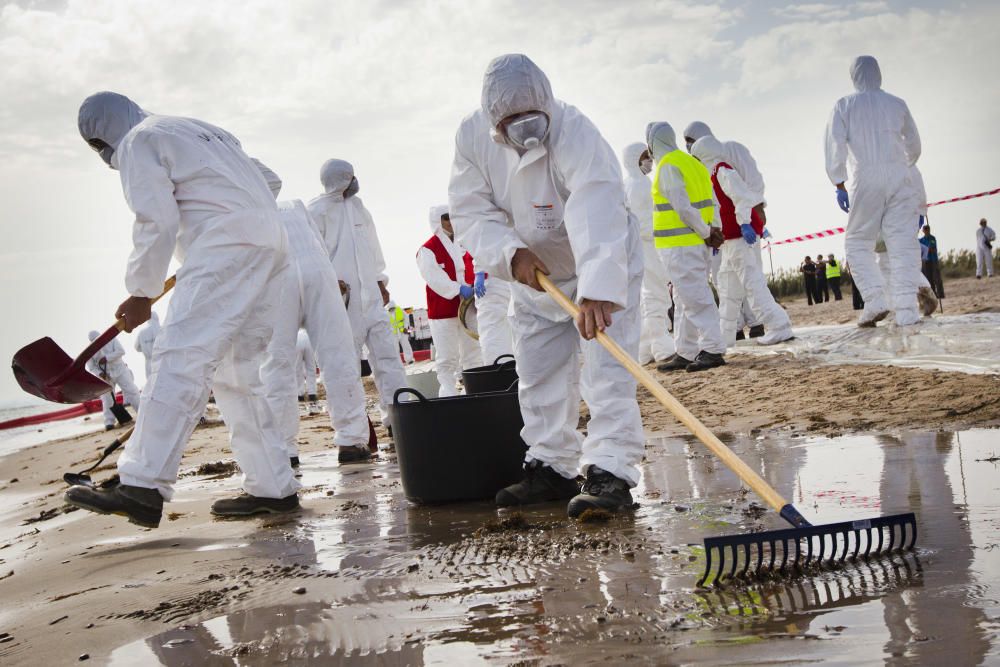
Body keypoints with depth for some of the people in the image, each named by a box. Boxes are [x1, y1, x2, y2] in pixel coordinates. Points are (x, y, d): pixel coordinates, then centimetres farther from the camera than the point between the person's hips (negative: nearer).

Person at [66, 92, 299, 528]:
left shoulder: (139, 142, 5)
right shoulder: (203, 130, 31)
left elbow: (156, 224, -6)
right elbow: (267, 178, 33)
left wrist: (141, 292, 1)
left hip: (226, 248, -9)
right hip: (270, 248, 9)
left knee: (180, 358, -17)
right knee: (236, 372, 10)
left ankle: (143, 487, -26)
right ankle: (273, 487, 9)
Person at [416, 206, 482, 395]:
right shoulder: (427, 250, -8)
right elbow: (435, 278, -19)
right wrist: (459, 289, -28)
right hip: (443, 312, -6)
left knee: (473, 355, 12)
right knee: (447, 359, -4)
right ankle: (449, 395, 0)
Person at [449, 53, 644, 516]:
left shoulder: (575, 133, -33)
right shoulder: (472, 137, -15)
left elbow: (598, 217, -47)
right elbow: (472, 212, -15)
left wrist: (597, 291, -59)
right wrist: (511, 253, -33)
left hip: (602, 271, -6)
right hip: (534, 275, 6)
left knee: (606, 370, -15)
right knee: (538, 377, 10)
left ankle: (610, 474, -16)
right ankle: (551, 468, 21)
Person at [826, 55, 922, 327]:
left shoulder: (844, 105, 6)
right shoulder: (897, 104, 13)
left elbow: (835, 146, -5)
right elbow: (914, 145, 22)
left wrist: (839, 185, -2)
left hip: (866, 179, -2)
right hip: (899, 178, 2)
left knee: (858, 242, 7)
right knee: (903, 241, -1)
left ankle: (875, 300, -8)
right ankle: (906, 309, -9)